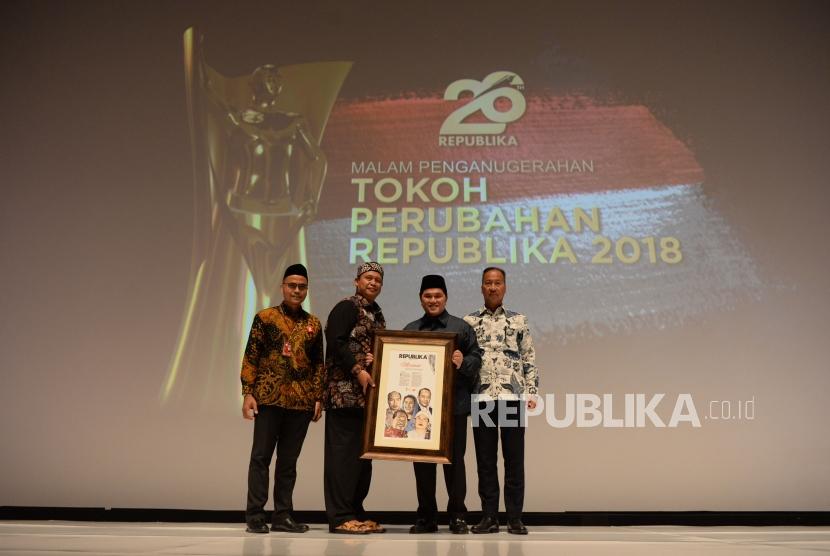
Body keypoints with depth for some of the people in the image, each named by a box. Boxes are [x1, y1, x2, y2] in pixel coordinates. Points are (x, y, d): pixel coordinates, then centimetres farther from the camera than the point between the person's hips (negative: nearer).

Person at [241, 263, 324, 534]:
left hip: (301, 401, 3)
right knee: (261, 456, -1)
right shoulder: (265, 317, 2)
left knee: (289, 459, 7)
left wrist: (319, 398, 6)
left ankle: (283, 516, 13)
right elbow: (251, 356, -1)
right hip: (269, 397, -3)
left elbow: (318, 363, 13)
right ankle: (255, 515, 4)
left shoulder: (314, 324, 12)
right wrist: (248, 392, -8)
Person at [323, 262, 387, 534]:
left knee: (363, 453, 10)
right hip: (345, 392, -9)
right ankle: (340, 517, -4)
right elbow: (336, 342, -15)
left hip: (368, 394, 9)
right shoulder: (347, 307, -4)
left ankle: (356, 513, 17)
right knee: (343, 452, -7)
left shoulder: (377, 315, 21)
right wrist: (358, 371, -20)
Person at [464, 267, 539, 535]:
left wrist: (531, 392, 1)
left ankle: (515, 518, 5)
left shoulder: (519, 320, 9)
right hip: (482, 396, 1)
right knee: (485, 458, 3)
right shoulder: (469, 321, 10)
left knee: (514, 458, 0)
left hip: (512, 395, -1)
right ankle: (489, 516, 10)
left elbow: (529, 359, 8)